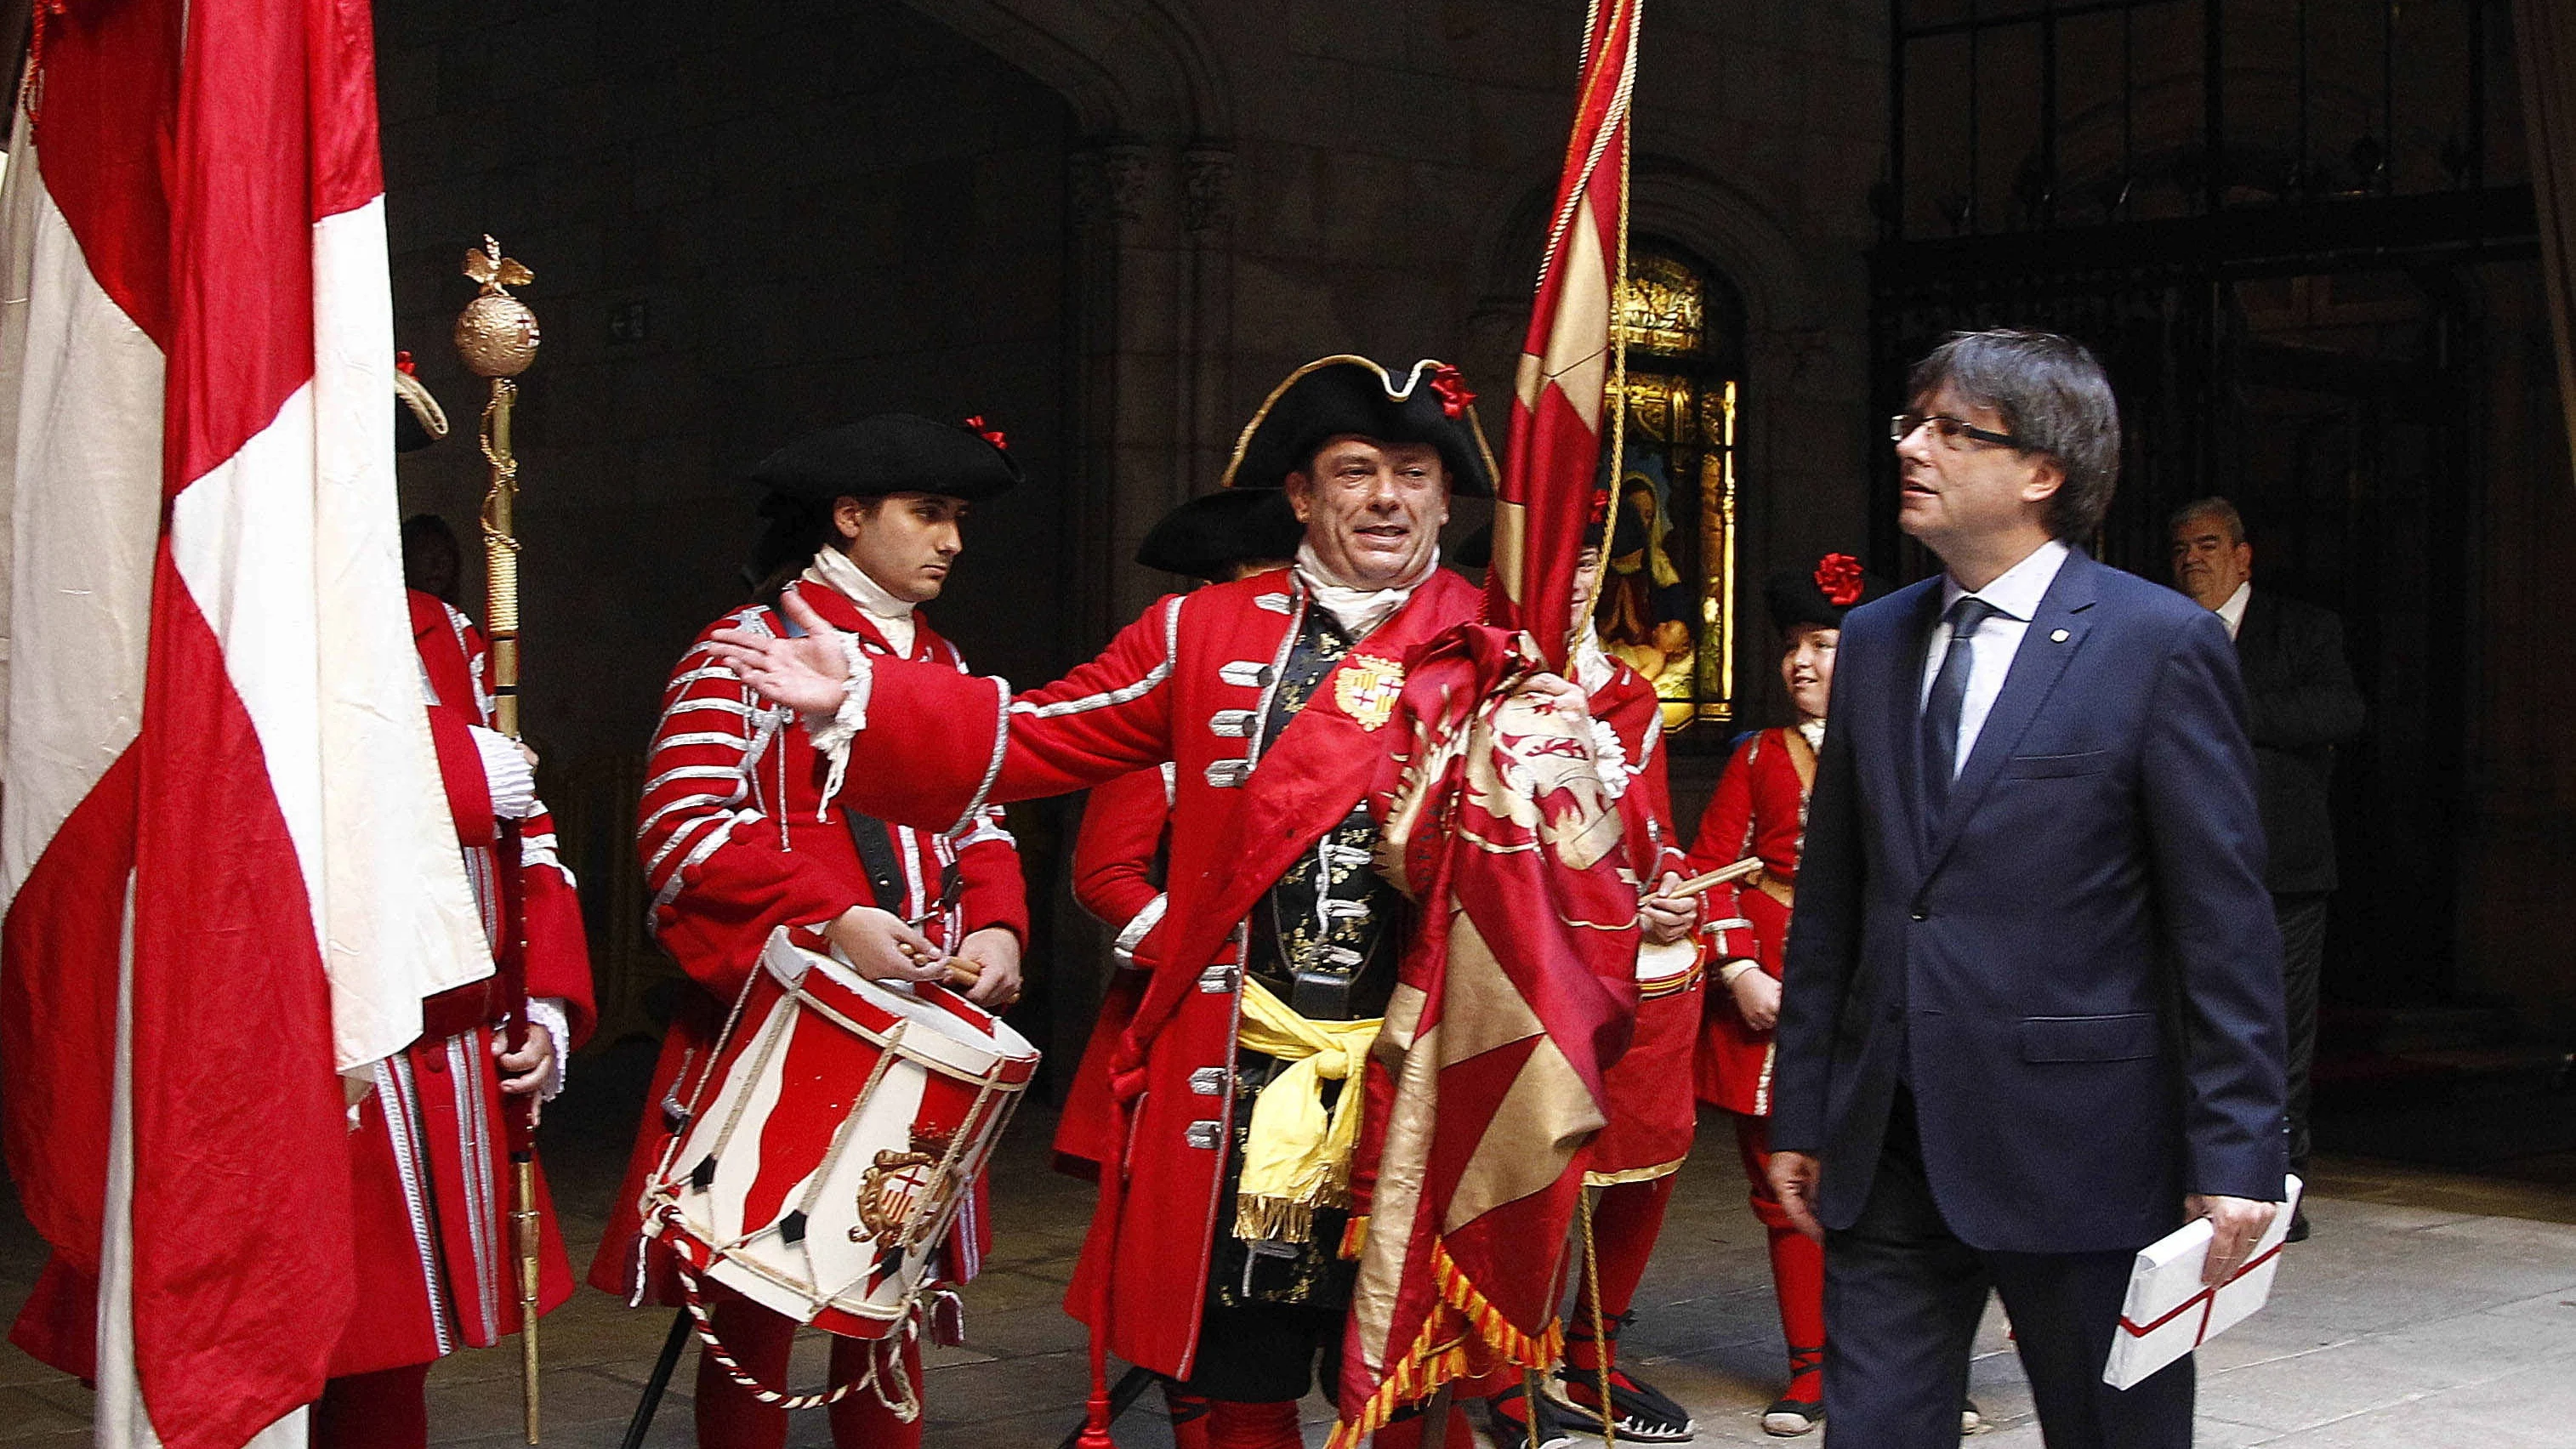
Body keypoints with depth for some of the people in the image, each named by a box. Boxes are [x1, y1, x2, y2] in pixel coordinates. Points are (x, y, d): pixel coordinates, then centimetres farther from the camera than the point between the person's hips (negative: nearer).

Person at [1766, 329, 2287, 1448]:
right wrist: (1800, 1111, 12)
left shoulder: (2161, 643, -6)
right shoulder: (1875, 640, 11)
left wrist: (2235, 1155, -12)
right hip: (1885, 1145, 5)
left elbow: (2225, 924, -9)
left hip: (2077, 1147, -5)